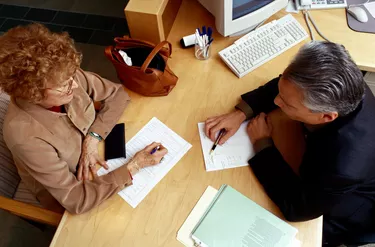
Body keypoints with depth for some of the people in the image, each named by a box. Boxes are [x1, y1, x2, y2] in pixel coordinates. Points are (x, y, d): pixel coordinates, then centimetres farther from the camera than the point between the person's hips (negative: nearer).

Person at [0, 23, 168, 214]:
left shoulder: (66, 78, -23)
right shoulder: (24, 135, -36)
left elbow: (118, 94, -10)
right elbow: (76, 200, -32)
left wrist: (93, 138, -23)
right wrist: (134, 166, -33)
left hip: (100, 155, 5)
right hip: (69, 199, -4)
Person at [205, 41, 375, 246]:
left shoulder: (346, 165, -47)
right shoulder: (335, 87, -30)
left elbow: (295, 207, -30)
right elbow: (286, 86, -10)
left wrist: (262, 142, -26)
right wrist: (241, 113, -22)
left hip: (342, 213, -4)